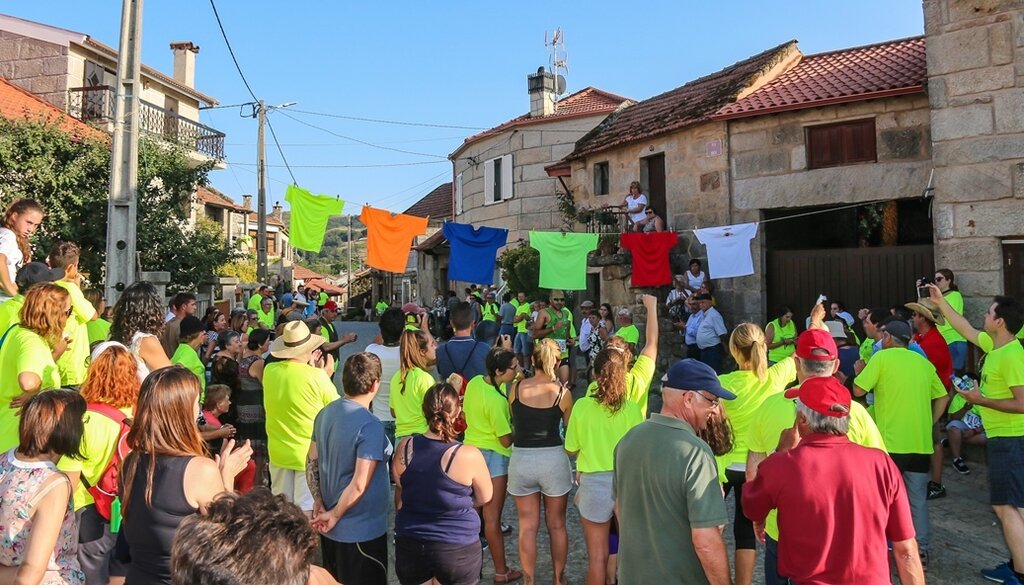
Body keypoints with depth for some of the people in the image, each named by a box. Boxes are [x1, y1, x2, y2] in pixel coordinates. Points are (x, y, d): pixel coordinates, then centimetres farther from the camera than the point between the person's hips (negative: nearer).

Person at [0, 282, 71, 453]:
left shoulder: (17, 330, 4)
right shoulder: (32, 342, -25)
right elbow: (29, 383, -45)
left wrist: (55, 353, 9)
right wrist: (33, 397, -26)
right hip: (19, 434, -10)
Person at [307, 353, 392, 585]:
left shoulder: (325, 413, -1)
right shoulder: (370, 426, -24)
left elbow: (312, 461, 7)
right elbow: (359, 485, -26)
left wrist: (318, 501, 5)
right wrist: (335, 515, -13)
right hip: (362, 531, -8)